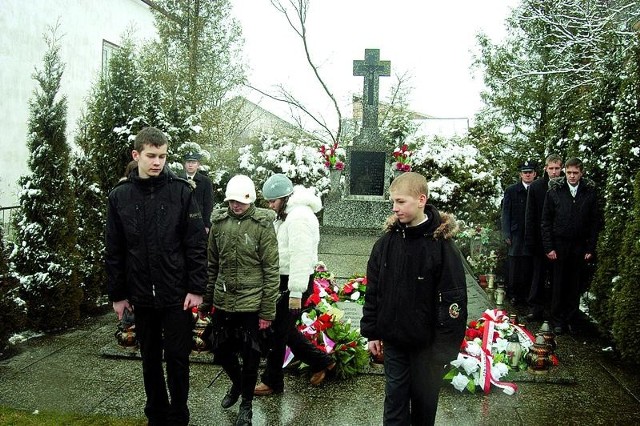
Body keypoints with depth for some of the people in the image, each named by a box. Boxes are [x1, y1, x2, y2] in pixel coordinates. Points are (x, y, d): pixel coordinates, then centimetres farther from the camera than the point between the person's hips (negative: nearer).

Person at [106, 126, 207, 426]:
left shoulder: (180, 191, -6)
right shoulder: (120, 196, 1)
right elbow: (114, 251, 5)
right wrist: (117, 294, 5)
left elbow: (197, 244, -6)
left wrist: (196, 288, -9)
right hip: (141, 296, 3)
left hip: (177, 295, -2)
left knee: (177, 357, 7)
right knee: (150, 359, 15)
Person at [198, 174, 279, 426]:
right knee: (221, 352, 15)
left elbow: (271, 271, -10)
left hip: (251, 303, -4)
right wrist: (206, 301, 12)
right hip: (223, 302, 4)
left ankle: (246, 404, 29)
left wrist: (267, 311, -11)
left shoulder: (263, 225, -10)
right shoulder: (219, 222, 2)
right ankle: (237, 383, 45)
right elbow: (212, 266, 10)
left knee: (250, 356, 8)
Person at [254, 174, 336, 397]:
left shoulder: (299, 217, -20)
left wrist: (296, 292, -25)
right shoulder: (286, 214, 14)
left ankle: (272, 381, 17)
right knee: (285, 328, 17)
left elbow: (301, 256, -25)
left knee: (278, 331, 2)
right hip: (285, 280, 10)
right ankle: (321, 361, 29)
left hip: (294, 282, -10)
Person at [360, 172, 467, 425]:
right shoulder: (386, 242, -2)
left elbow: (453, 298, -14)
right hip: (393, 340, 3)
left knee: (425, 399, 13)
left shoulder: (441, 244, -15)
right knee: (395, 398, 11)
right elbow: (373, 291, 5)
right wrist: (371, 333, 5)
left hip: (427, 342, -3)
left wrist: (446, 345, -14)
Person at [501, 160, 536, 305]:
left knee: (529, 268, 0)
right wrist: (506, 235, -3)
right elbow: (506, 214, 4)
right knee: (515, 267, 0)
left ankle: (527, 295, 11)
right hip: (516, 236, -1)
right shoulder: (511, 191, 6)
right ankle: (514, 295, 10)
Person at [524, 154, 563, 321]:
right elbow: (530, 215, -1)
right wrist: (530, 241, -5)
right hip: (541, 238, 0)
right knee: (539, 275, 7)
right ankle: (536, 309, 12)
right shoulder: (536, 186, -1)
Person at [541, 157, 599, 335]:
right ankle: (557, 321, 14)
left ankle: (571, 320, 18)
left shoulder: (590, 192, 1)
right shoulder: (554, 191, -1)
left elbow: (594, 223, 4)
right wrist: (549, 247, -6)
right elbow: (546, 222, 0)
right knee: (559, 285, 5)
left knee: (575, 286, 7)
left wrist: (590, 248, -2)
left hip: (579, 246, 1)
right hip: (559, 245, -1)